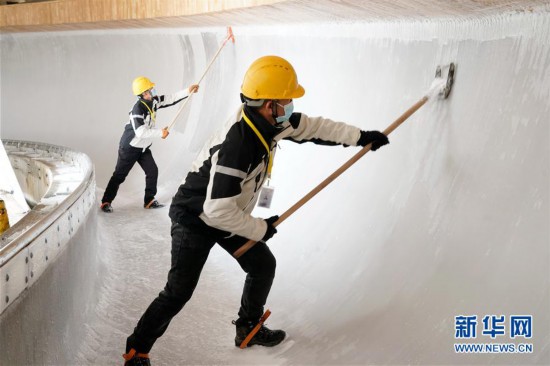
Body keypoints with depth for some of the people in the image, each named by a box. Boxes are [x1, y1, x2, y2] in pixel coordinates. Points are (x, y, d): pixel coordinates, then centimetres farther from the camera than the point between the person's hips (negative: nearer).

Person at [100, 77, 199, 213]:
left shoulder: (153, 101, -5)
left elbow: (171, 99, -1)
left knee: (153, 171, 4)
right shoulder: (138, 108, -28)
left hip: (143, 147, 8)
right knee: (119, 175, 1)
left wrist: (188, 91, -10)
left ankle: (149, 201, 16)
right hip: (129, 148, -8)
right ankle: (106, 202, 15)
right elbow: (141, 132, -36)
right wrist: (160, 133, -28)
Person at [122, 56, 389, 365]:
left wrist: (361, 137, 2)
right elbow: (218, 210, -33)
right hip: (195, 219, -8)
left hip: (228, 215, 9)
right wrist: (261, 229, -19)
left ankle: (249, 328, 34)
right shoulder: (237, 146, -37)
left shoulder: (269, 122, -12)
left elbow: (313, 127, 3)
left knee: (263, 266, 12)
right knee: (179, 292, -6)